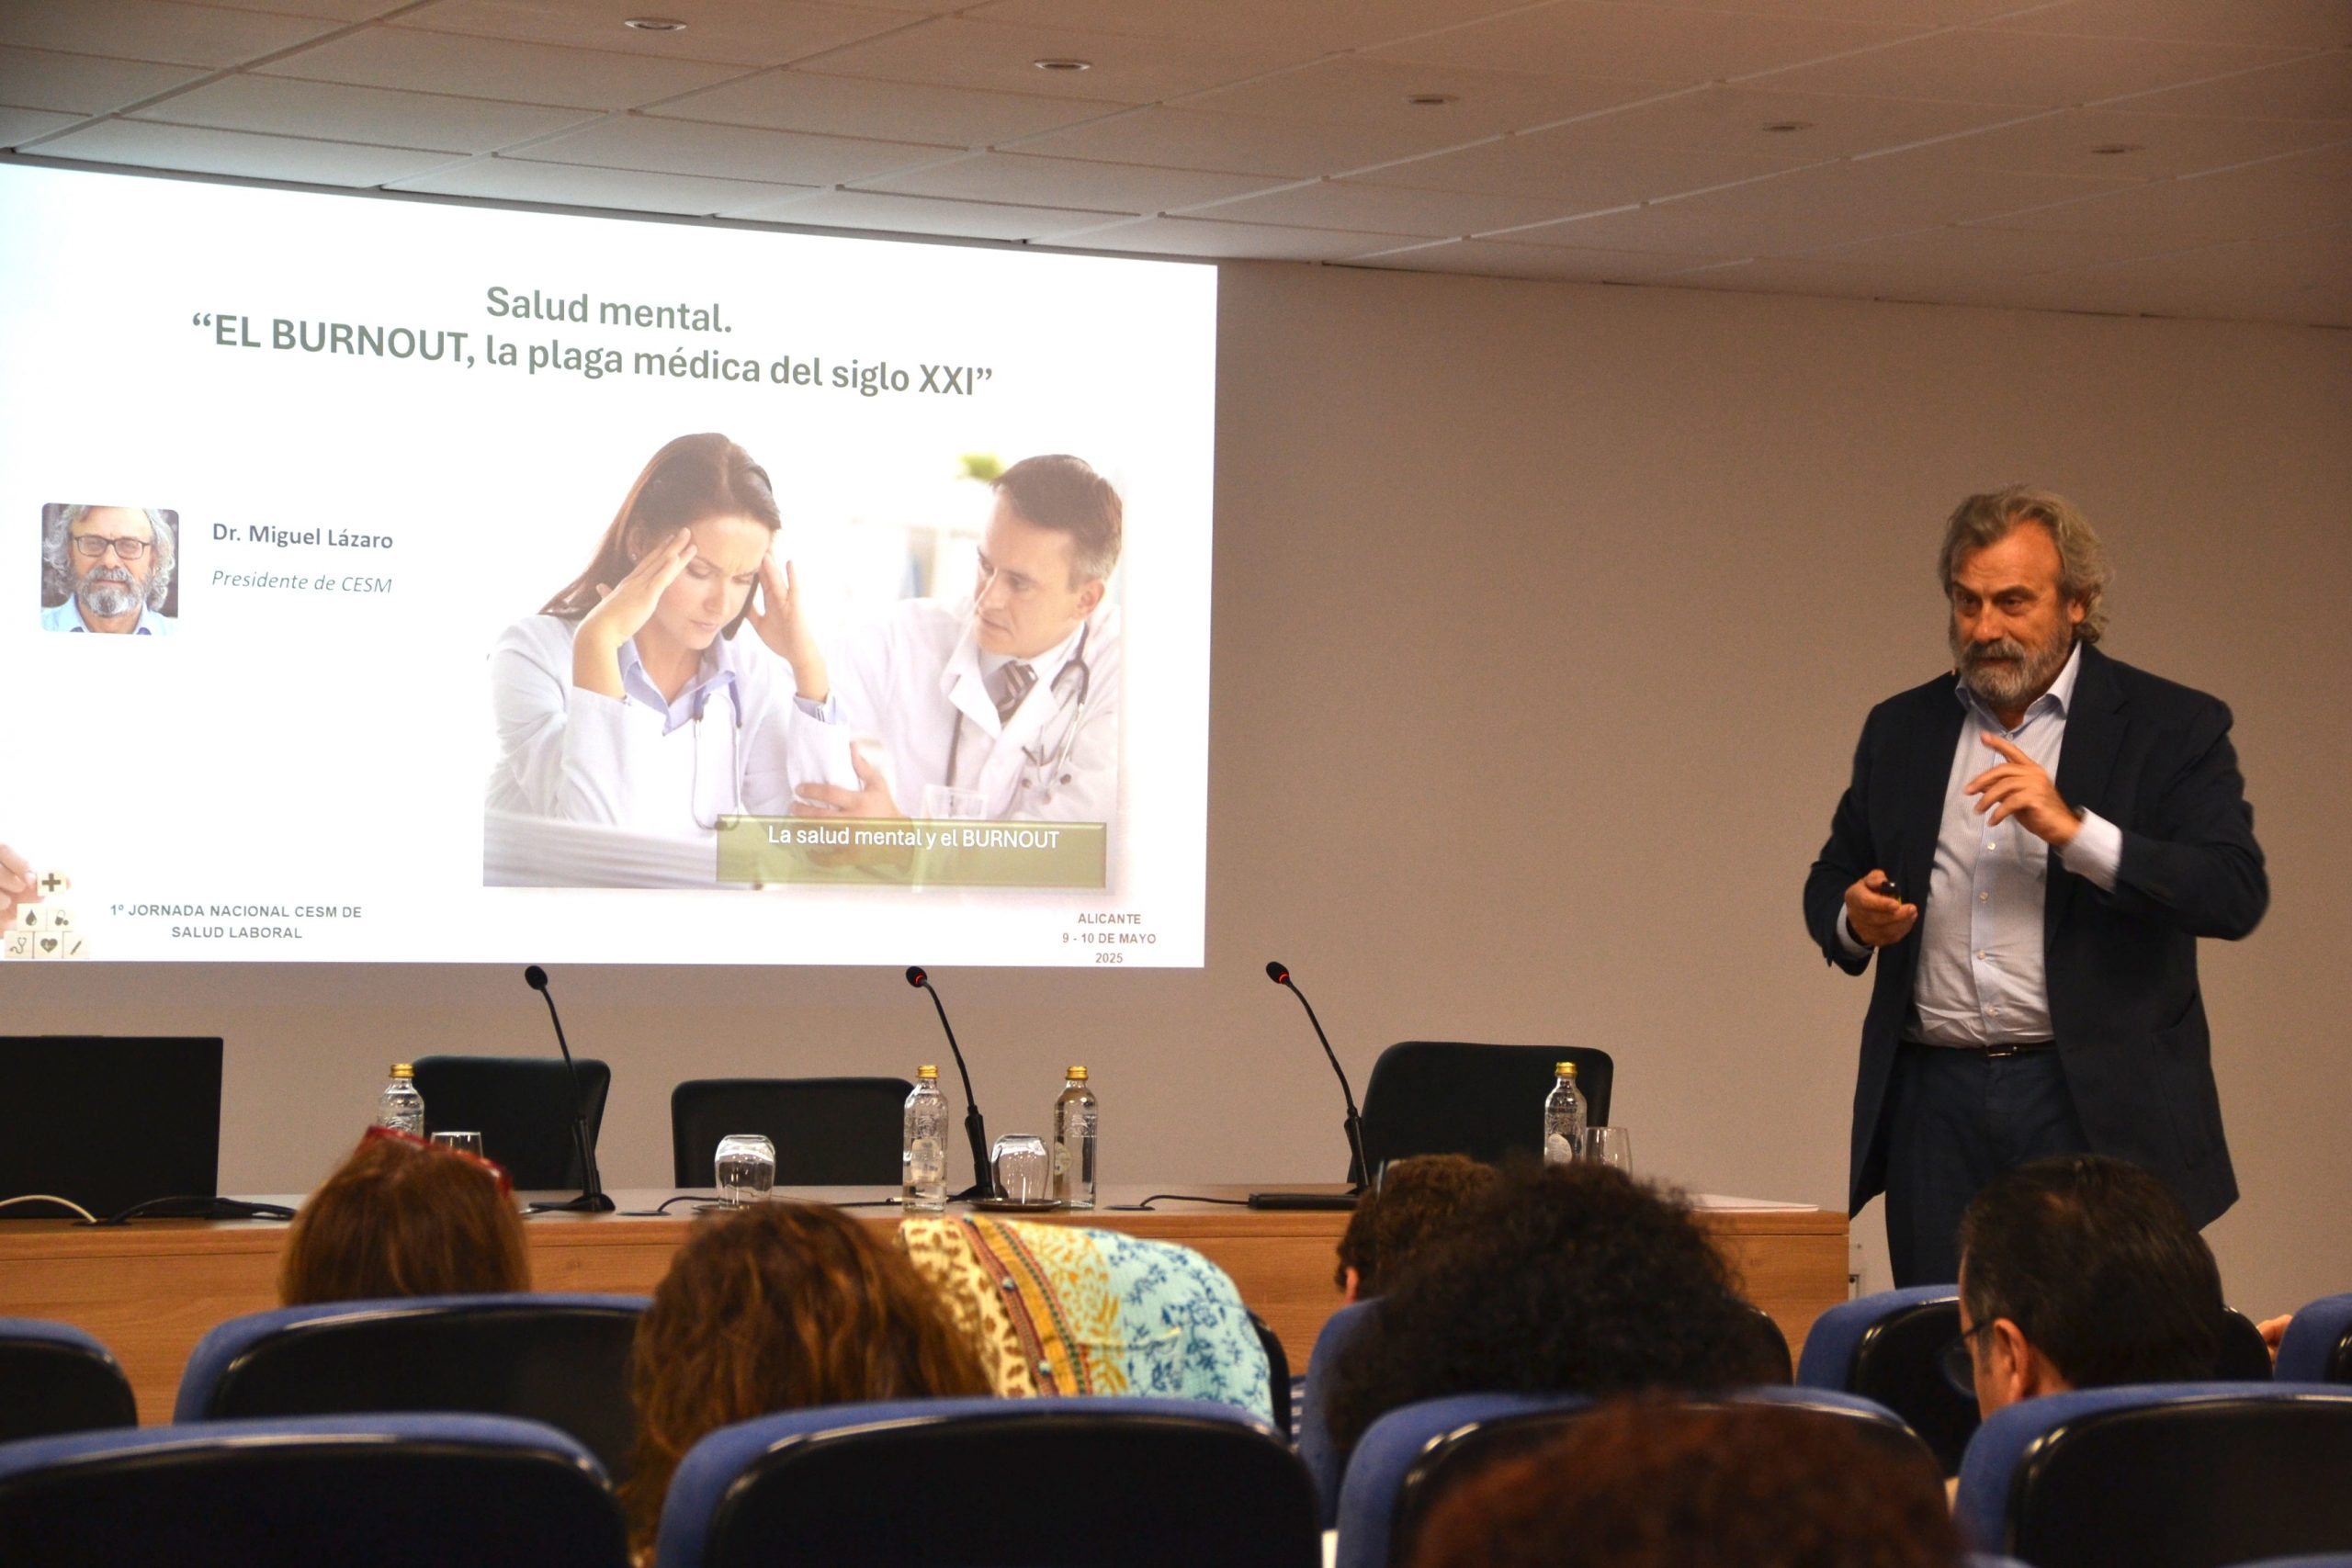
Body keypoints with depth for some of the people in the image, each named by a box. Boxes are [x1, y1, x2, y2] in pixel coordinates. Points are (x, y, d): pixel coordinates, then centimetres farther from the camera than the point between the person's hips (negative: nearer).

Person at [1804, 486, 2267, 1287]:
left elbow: (2237, 893, -10)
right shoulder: (1900, 730, 14)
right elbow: (1829, 882, 20)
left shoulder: (2172, 729, 1)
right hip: (1934, 1100, 4)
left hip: (2094, 1103, -3)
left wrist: (2072, 829, -20)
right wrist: (1854, 919, -4)